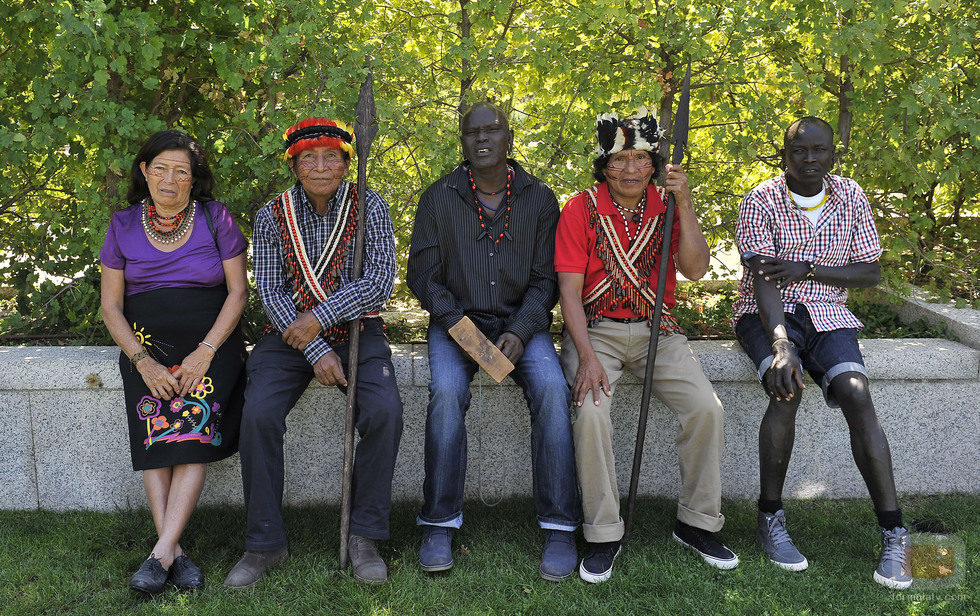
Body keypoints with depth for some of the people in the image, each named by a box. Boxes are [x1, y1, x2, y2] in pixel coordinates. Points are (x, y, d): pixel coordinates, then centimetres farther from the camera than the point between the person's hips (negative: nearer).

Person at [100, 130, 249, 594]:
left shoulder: (215, 218, 3)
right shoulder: (124, 226, 8)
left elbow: (237, 291, 1)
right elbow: (111, 305, 7)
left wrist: (206, 351, -13)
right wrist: (143, 362, -9)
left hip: (211, 342, -1)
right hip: (147, 343, 2)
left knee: (194, 425, -25)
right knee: (155, 430, -23)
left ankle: (161, 554, -28)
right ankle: (176, 553, -26)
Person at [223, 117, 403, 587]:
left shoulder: (370, 207, 0)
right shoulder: (272, 216, 2)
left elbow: (380, 282, -10)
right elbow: (270, 292, -4)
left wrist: (320, 318, -16)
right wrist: (316, 351, -15)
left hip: (356, 328, -1)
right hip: (289, 331, 1)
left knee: (384, 410, -27)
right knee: (258, 413, -24)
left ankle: (363, 535, -11)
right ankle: (265, 543, -9)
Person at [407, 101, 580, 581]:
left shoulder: (538, 199, 5)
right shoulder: (438, 198, 4)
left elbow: (544, 279, 2)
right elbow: (423, 275, 2)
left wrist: (520, 332, -15)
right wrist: (460, 326, -14)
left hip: (521, 320, 1)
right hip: (456, 319, 0)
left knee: (551, 388, -28)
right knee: (446, 392, -31)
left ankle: (559, 527, -23)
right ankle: (439, 524, -20)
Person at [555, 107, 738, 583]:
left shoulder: (666, 207, 5)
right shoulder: (582, 209, -3)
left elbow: (695, 269, -9)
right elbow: (569, 289, -8)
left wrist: (684, 204, -17)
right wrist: (586, 356, -20)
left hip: (656, 330, 3)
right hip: (595, 329, -2)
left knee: (707, 409, -18)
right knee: (591, 412, -29)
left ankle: (697, 523, 3)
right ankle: (603, 535, -12)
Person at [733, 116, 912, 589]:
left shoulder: (851, 197, 4)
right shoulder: (761, 201, -7)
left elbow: (870, 272, 4)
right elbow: (763, 280, -18)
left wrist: (807, 270, -13)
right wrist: (780, 345, -35)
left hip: (827, 315, 2)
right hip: (766, 313, -2)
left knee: (857, 395, -25)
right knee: (787, 389, -32)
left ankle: (893, 533, -23)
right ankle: (770, 518, -17)